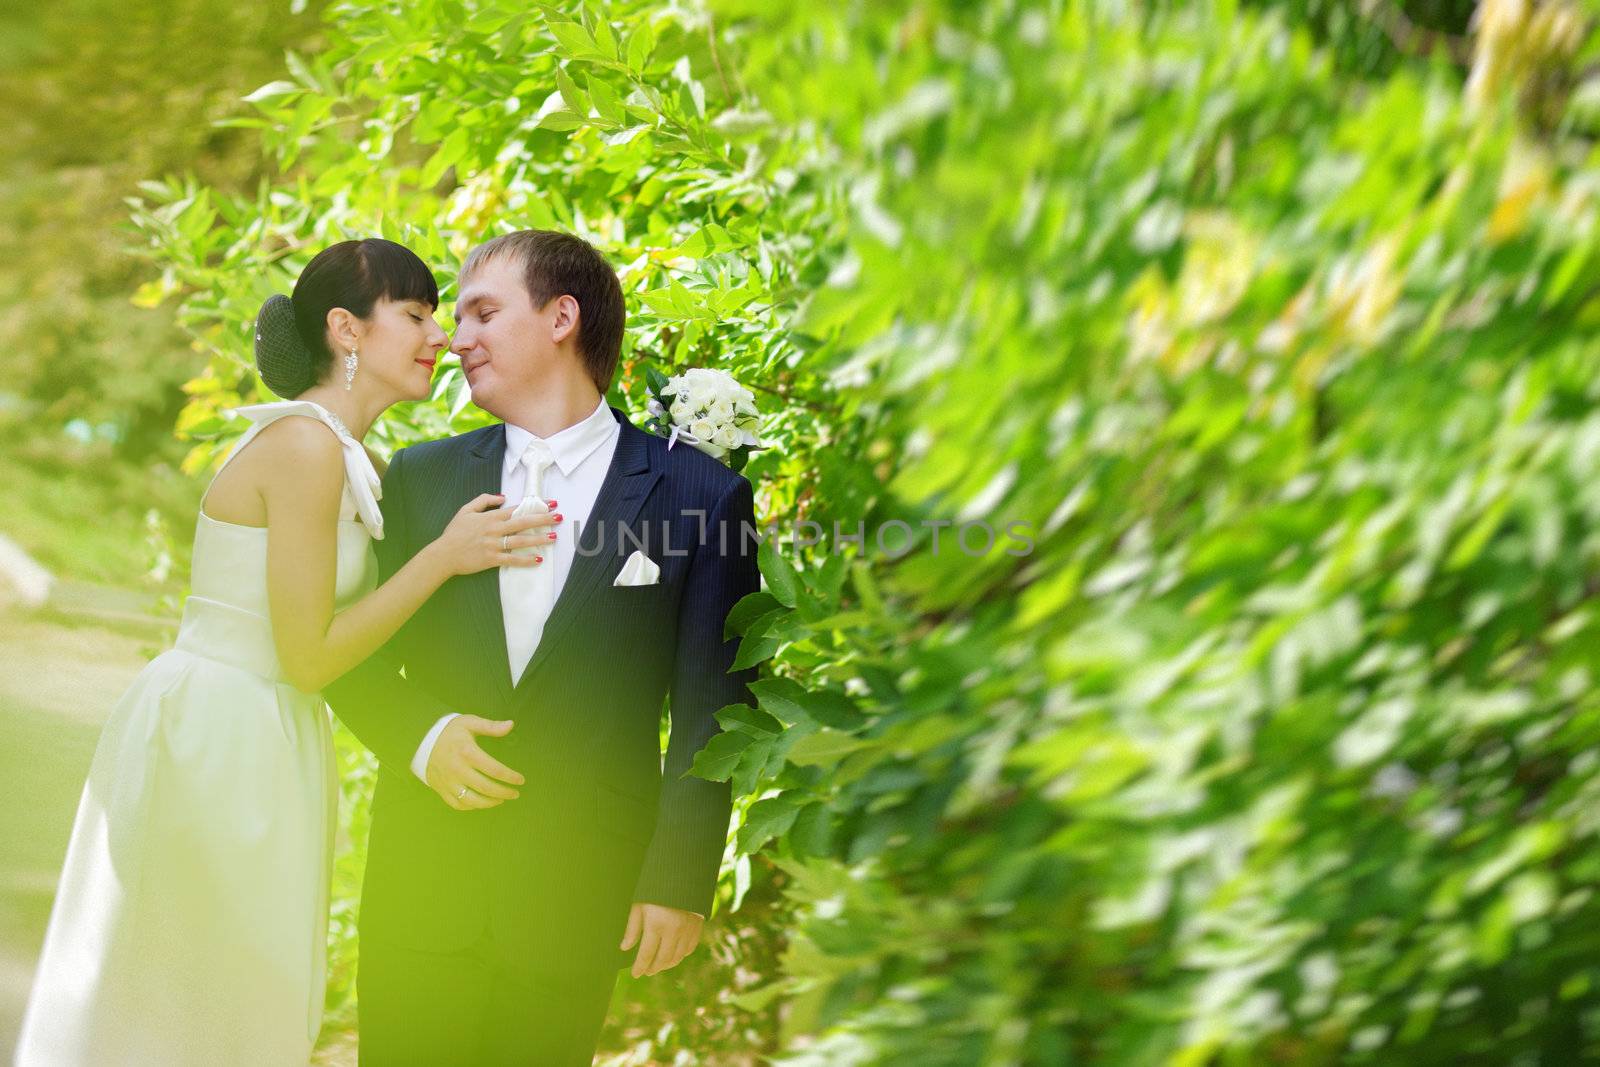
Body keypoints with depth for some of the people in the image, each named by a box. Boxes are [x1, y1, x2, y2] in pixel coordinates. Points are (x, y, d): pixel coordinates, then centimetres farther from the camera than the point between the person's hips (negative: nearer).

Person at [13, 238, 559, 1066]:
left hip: (258, 743, 10)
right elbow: (309, 657, -18)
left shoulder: (350, 461, 10)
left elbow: (340, 632, 13)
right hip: (213, 741, -10)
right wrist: (445, 556, -16)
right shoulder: (306, 448, -19)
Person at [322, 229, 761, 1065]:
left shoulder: (697, 493, -2)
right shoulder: (422, 477, 9)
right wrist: (421, 736, -9)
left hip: (578, 895, -2)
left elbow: (709, 711, -2)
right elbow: (355, 658, 11)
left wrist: (680, 880, -7)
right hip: (422, 870, 3)